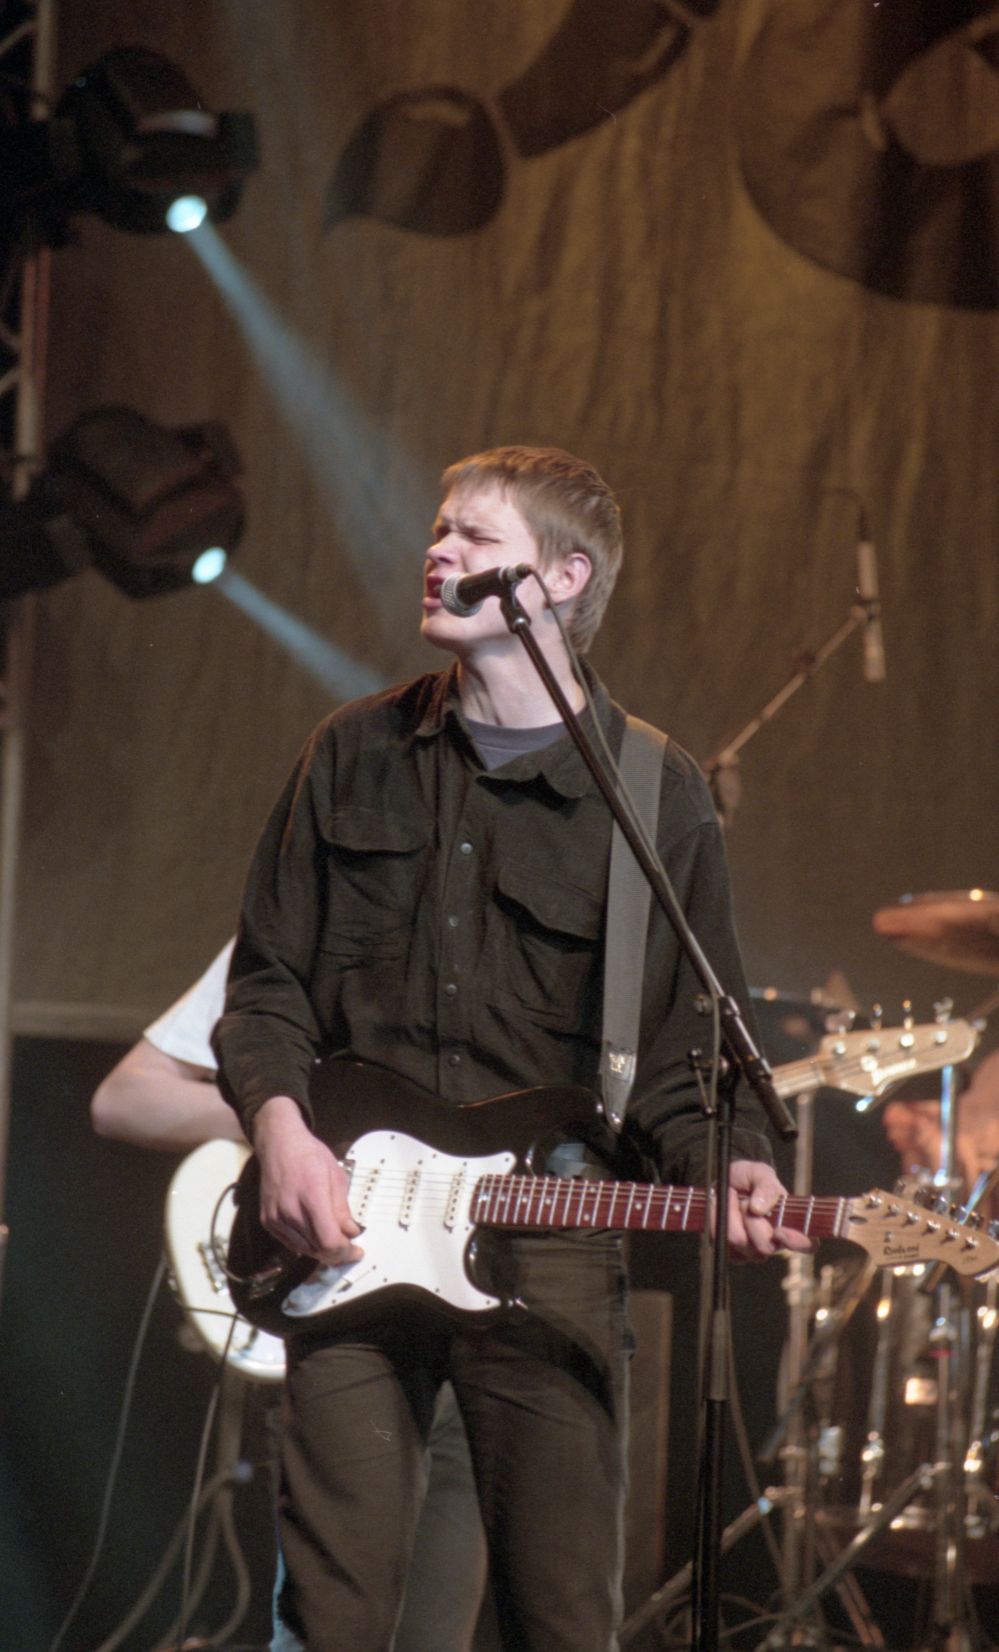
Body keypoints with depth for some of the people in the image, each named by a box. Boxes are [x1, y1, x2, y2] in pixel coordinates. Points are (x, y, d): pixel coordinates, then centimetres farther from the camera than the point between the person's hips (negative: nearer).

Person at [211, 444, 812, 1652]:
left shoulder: (654, 796, 1)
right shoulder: (357, 756, 9)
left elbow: (686, 1045, 2)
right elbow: (267, 980, 12)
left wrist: (723, 1169, -18)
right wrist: (280, 1124, -6)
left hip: (548, 1254, -2)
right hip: (347, 1237, 2)